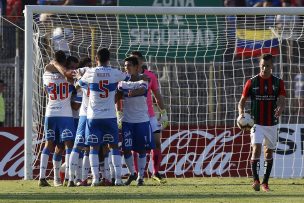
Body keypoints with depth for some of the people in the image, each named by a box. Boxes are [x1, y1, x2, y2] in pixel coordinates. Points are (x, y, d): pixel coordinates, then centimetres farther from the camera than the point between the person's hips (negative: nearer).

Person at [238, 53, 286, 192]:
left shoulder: (278, 82, 1)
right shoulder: (252, 82, -2)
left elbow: (282, 101, -9)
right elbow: (242, 101, 3)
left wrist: (280, 109, -33)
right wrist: (241, 114, -17)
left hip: (272, 123, 2)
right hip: (257, 123, -2)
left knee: (269, 152, 10)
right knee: (256, 148, -20)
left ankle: (265, 182, 20)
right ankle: (255, 180, -20)